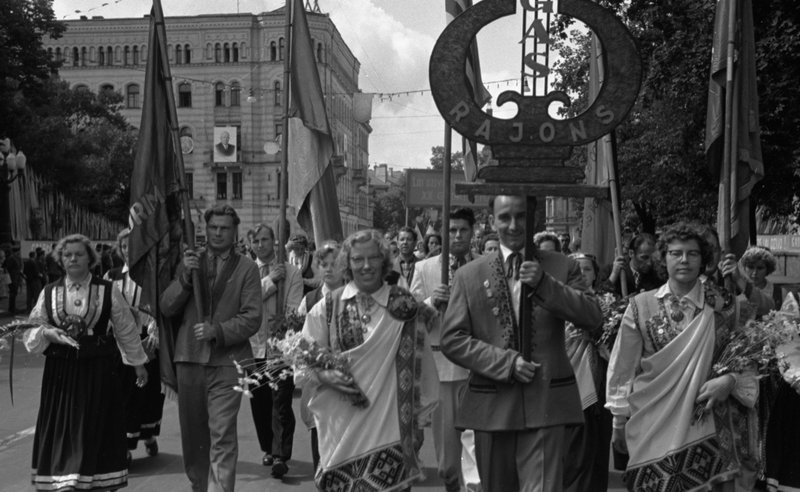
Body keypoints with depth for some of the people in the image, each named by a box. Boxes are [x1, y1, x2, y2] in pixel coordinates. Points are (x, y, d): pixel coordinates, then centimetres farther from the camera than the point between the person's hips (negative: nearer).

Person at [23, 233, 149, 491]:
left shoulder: (108, 292, -1)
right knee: (62, 430, 3)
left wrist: (138, 364, 11)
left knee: (97, 429, 3)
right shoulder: (49, 293, 4)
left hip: (100, 372, -1)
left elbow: (126, 330, 7)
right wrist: (47, 332, -15)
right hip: (61, 372, 2)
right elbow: (32, 330, 8)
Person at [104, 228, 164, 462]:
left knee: (150, 391, 7)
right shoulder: (112, 277, 9)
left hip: (146, 342, -2)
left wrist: (154, 332, -17)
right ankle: (125, 446, 6)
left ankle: (149, 435, 29)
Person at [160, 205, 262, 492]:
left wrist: (217, 331, -16)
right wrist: (185, 277, -10)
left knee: (222, 435, -10)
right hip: (190, 358, 4)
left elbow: (252, 318, -3)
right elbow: (167, 308, 4)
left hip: (226, 362, -3)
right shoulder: (190, 261, 11)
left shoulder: (246, 268, 2)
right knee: (193, 434, 14)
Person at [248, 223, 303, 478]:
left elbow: (294, 308, -7)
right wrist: (270, 280, -16)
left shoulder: (291, 272, 1)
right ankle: (268, 448, 27)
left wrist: (284, 324, -25)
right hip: (255, 345, 3)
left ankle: (280, 455, -3)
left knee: (281, 402, -6)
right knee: (259, 401, 11)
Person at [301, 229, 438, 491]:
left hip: (388, 420, -1)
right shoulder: (329, 306, 2)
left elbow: (419, 361, 6)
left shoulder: (403, 305, 0)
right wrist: (324, 375, -15)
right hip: (341, 424, 1)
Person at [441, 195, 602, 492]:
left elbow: (592, 317, -5)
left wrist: (544, 283, -17)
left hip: (545, 404, -1)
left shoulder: (562, 267, 6)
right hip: (491, 408, 2)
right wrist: (506, 361, -11)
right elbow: (452, 339, 0)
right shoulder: (469, 275, 6)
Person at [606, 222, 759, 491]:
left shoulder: (721, 305, 0)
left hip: (706, 425, 0)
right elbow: (623, 366, 5)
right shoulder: (641, 305, 0)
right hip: (652, 425, 0)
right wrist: (619, 421, 5)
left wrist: (730, 381, -17)